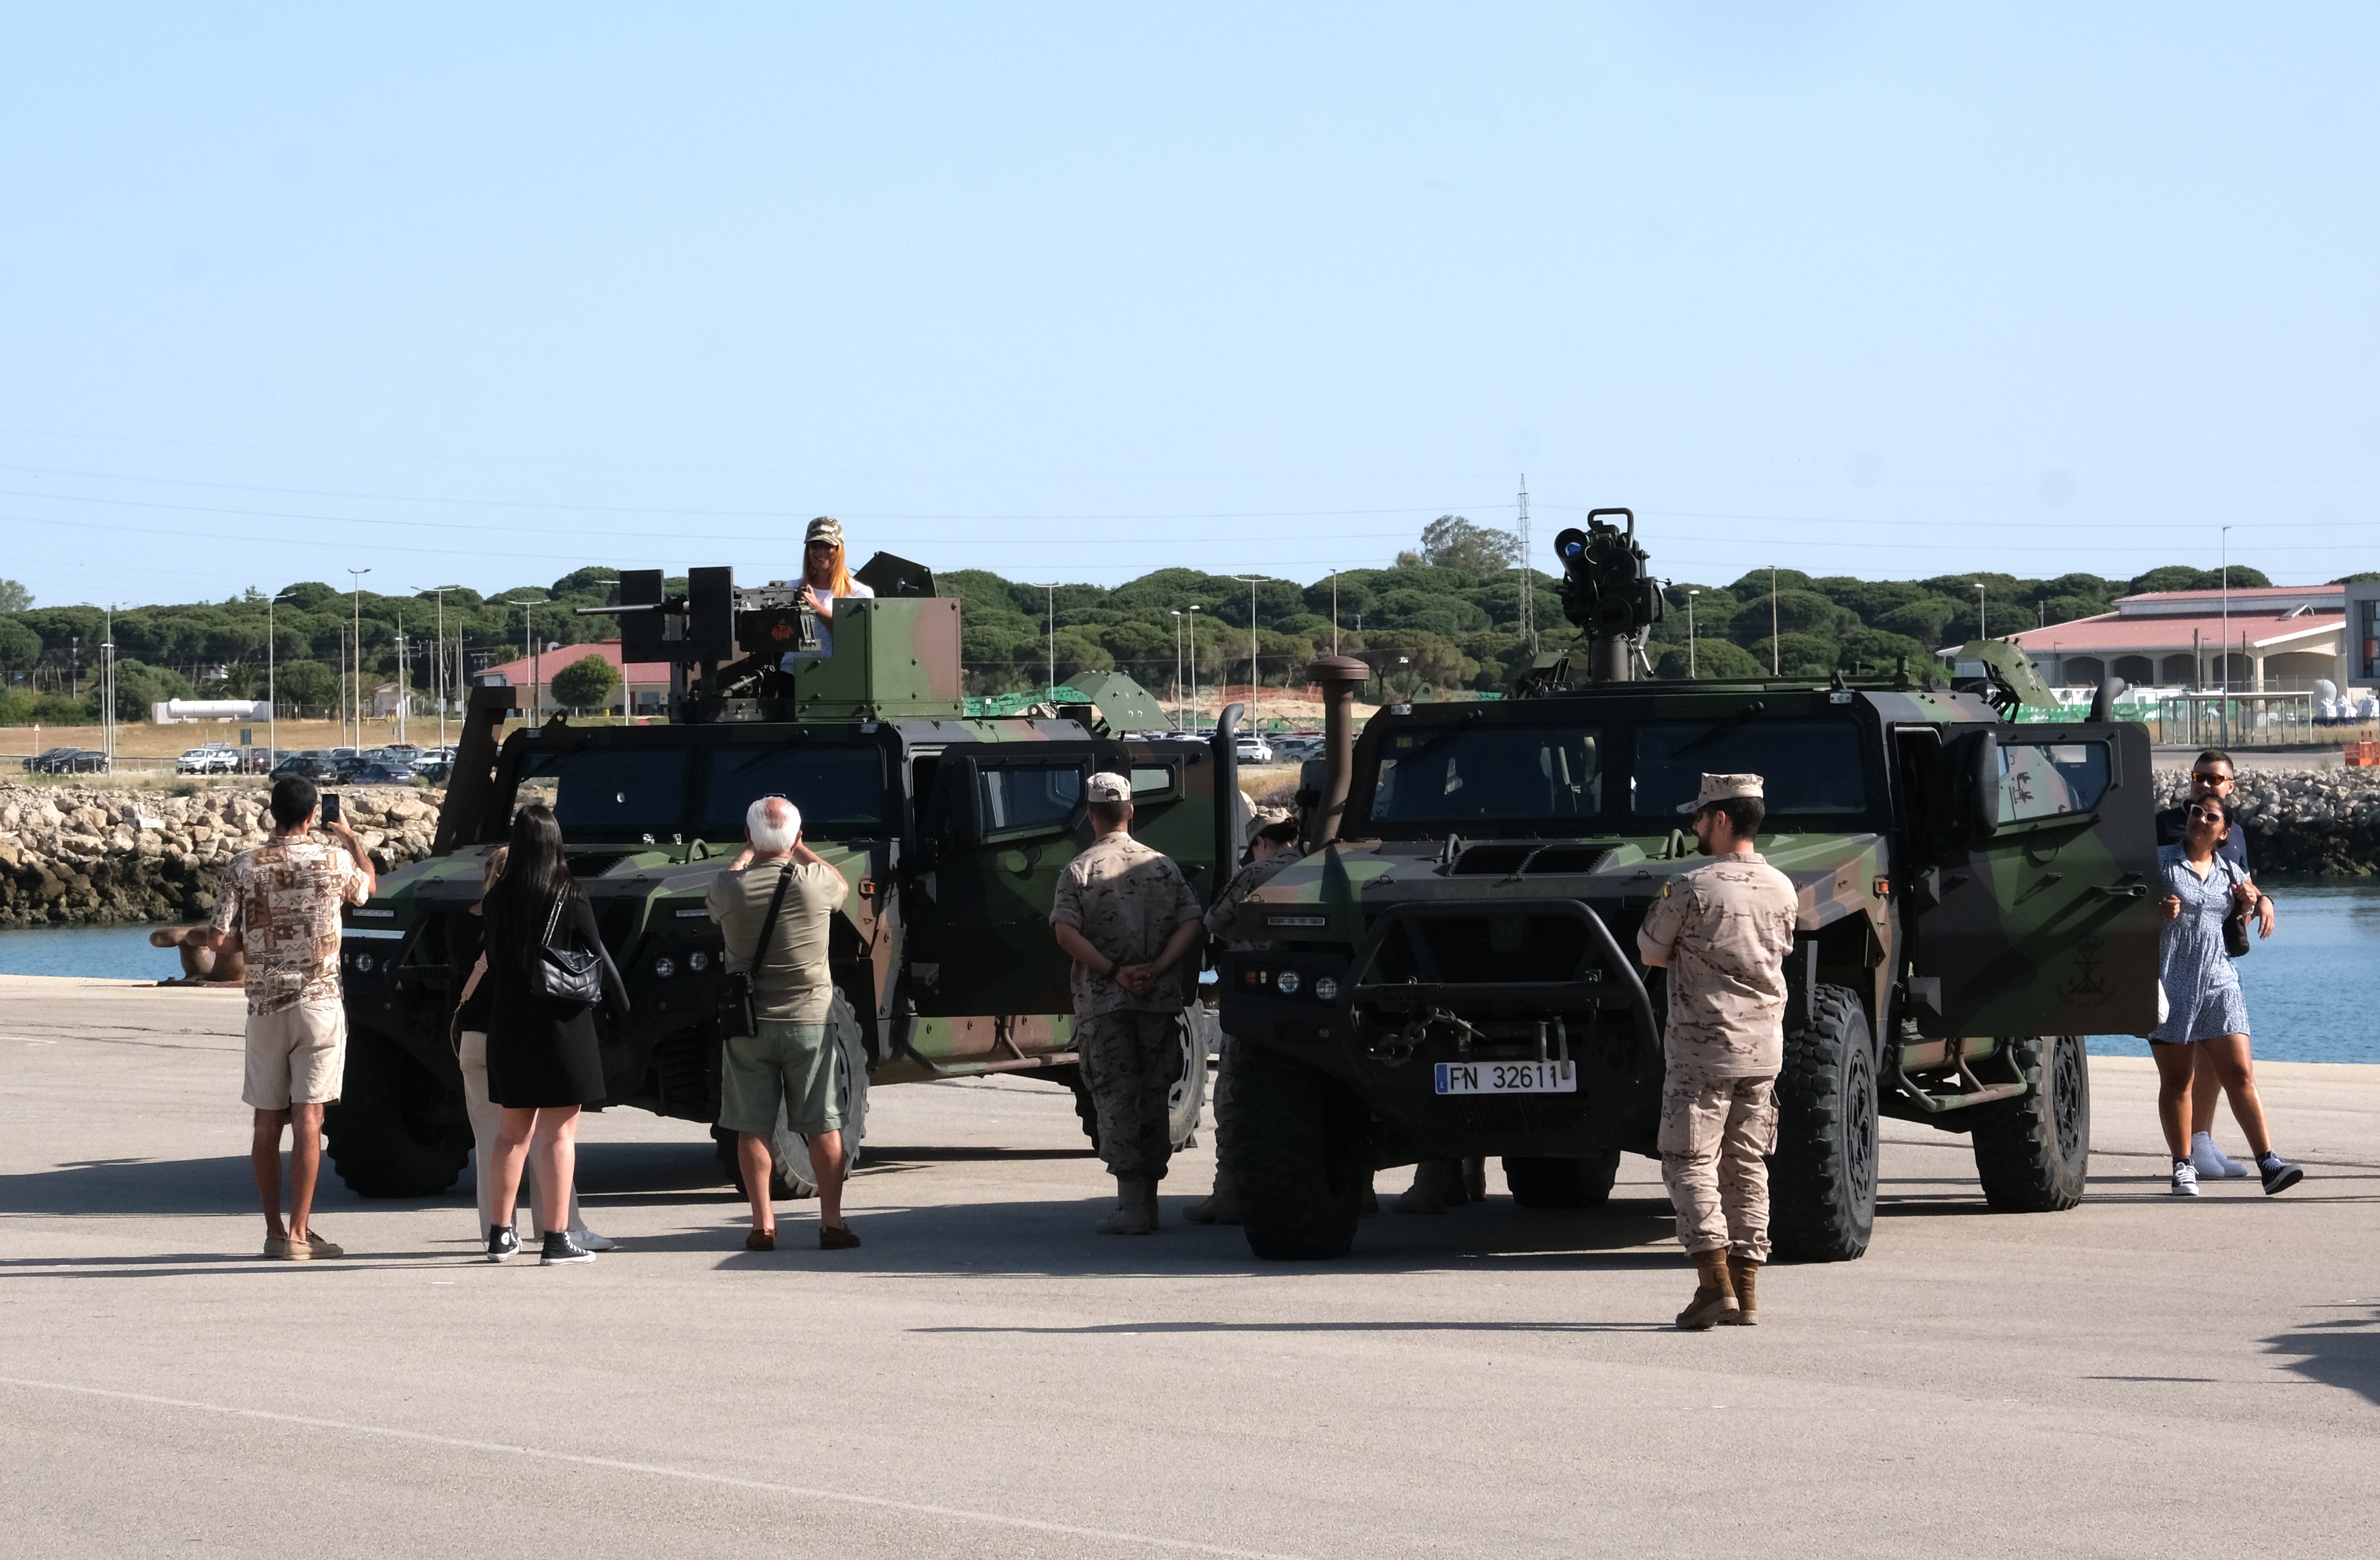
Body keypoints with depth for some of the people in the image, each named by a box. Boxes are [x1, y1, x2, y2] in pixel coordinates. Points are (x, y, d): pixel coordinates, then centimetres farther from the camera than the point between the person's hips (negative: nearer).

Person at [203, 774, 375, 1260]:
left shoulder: (244, 867, -3)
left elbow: (218, 940, -4)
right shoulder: (335, 860, -4)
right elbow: (369, 887, 19)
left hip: (264, 1006, 2)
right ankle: (299, 1233, -8)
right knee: (307, 1119, -4)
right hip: (319, 1002, -2)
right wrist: (352, 841, 37)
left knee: (267, 1122, 10)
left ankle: (274, 1230, 14)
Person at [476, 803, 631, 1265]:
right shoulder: (570, 899, -10)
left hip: (508, 1031, 4)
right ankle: (556, 1238, -2)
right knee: (558, 1135, 0)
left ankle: (500, 1234, 19)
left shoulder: (497, 901, 0)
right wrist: (623, 1006, 8)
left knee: (512, 1132, 16)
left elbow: (490, 962, 8)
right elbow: (598, 957, -4)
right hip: (562, 1028, -4)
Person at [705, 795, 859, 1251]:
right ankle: (832, 1221, 6)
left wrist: (747, 854, 27)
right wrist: (799, 850, 25)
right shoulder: (815, 883, -10)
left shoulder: (730, 887, -9)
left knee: (752, 1128, 7)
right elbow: (843, 886, 15)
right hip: (809, 1021, 0)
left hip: (748, 1025, 0)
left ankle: (763, 1224, 5)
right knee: (823, 1126, 7)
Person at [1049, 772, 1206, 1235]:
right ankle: (1148, 1200, 17)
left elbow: (1066, 934, -14)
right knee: (1154, 1097, 12)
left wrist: (1114, 972, -13)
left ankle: (1132, 1204, -11)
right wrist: (1156, 969, -9)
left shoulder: (1079, 871, -2)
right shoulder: (1163, 867, 7)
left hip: (1103, 1002, -3)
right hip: (1160, 1002, 3)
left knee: (1115, 1097, -2)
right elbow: (1191, 924, -2)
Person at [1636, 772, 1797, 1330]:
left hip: (1702, 1048, -6)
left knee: (1690, 1162, 0)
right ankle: (1746, 1293, 11)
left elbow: (1650, 954, -2)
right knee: (1747, 1167, 11)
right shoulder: (1782, 890, 5)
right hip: (1763, 1049, 6)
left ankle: (1715, 1284, -11)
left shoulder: (1691, 889, -13)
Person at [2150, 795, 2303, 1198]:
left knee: (2240, 1074, -6)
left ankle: (2268, 1163, -10)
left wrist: (2250, 902, 6)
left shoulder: (2230, 871, 13)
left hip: (2218, 983, 2)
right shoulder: (2159, 862, 2)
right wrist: (2156, 911, -18)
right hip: (2170, 983, -2)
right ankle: (2183, 1168, 12)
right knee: (2176, 1081, 2)